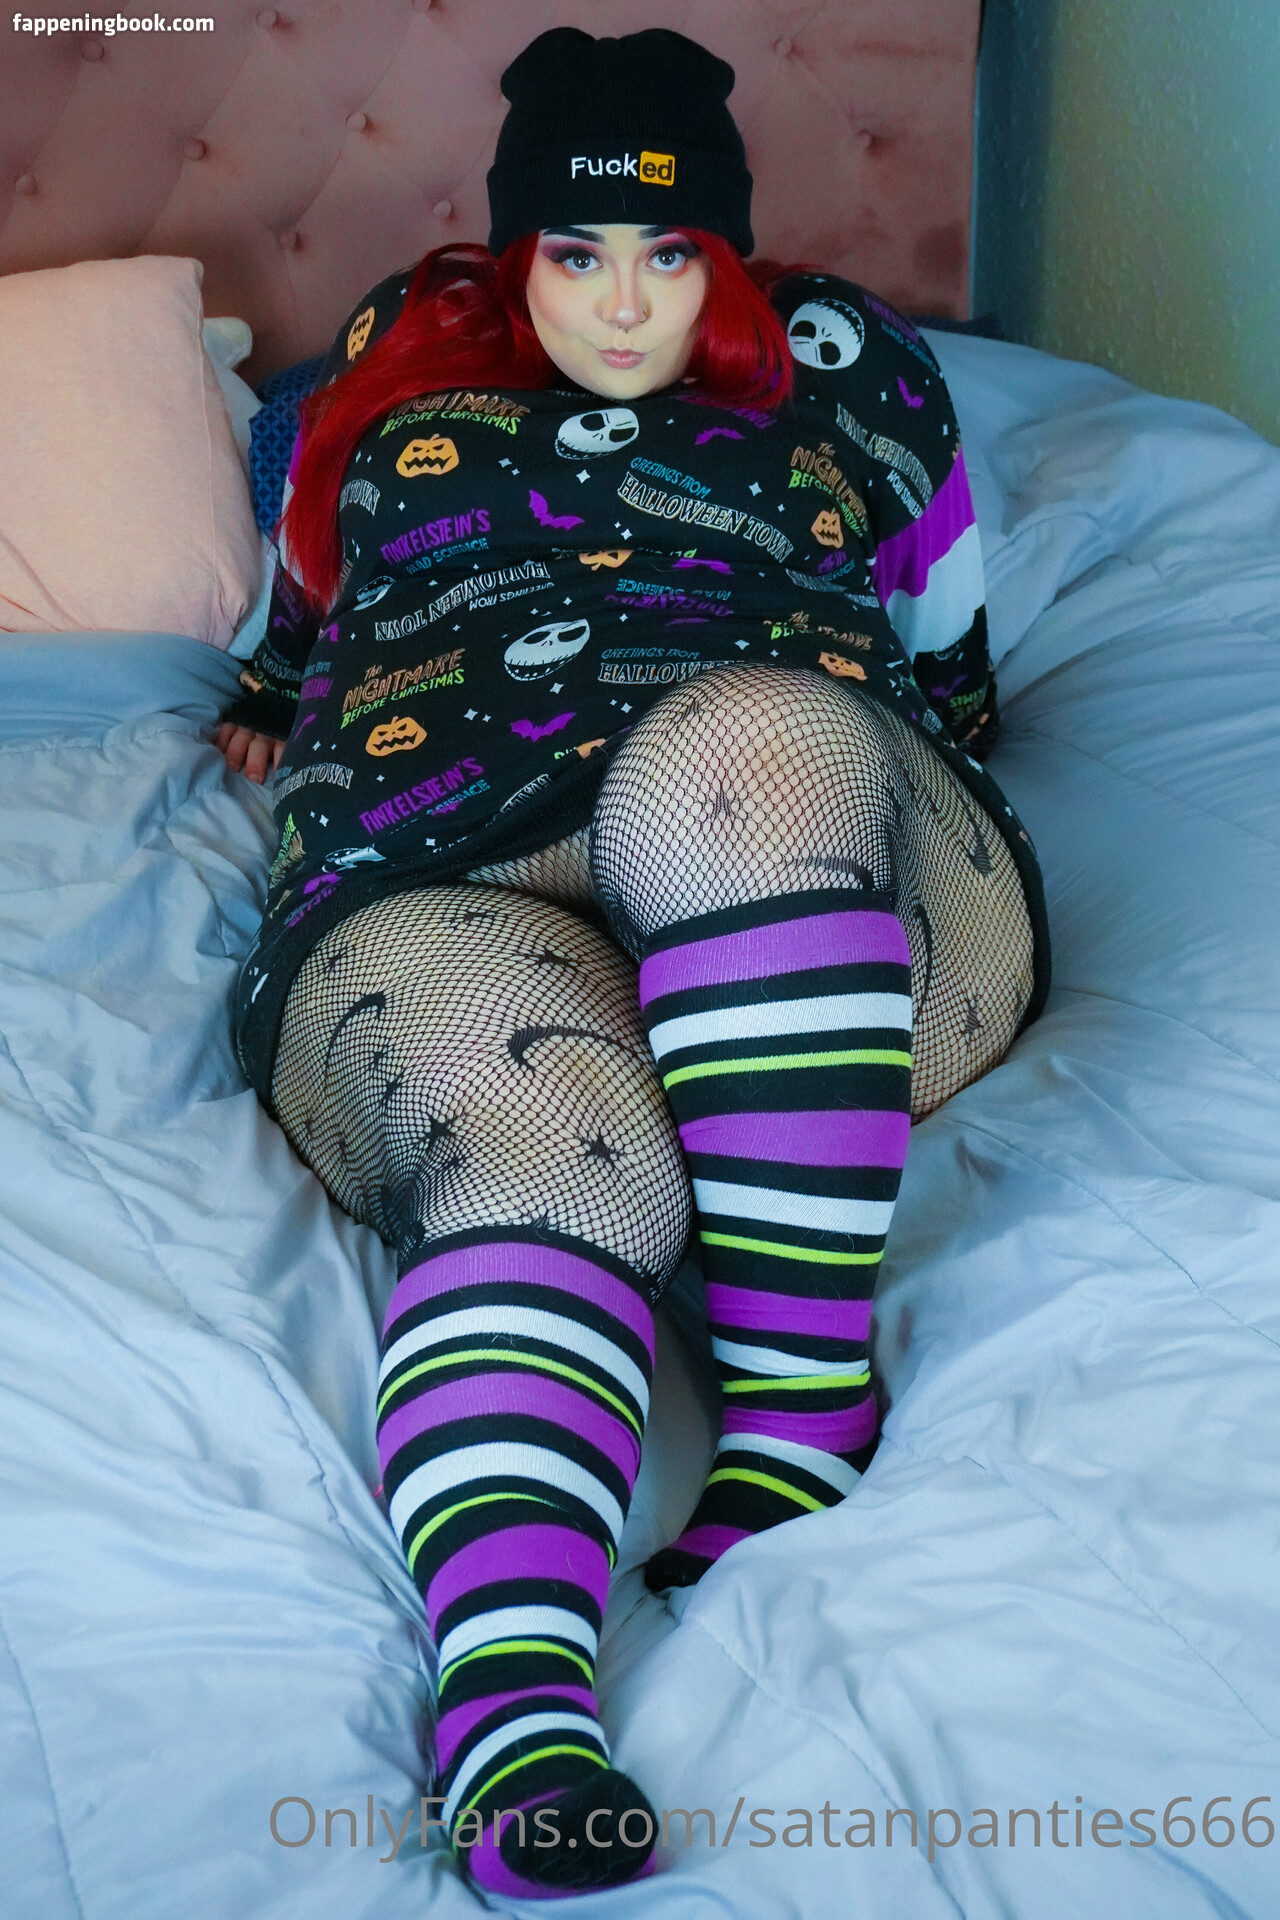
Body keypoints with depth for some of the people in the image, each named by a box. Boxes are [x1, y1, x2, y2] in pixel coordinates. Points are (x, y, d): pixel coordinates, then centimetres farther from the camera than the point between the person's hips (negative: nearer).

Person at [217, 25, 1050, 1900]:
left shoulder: (839, 360, 28)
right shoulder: (410, 359, 32)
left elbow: (940, 634, 35)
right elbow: (318, 581, 47)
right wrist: (276, 703, 37)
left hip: (822, 919, 0)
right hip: (437, 893, 0)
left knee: (753, 747, -38)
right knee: (540, 1153, -36)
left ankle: (798, 1429, -39)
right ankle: (514, 1714, -58)